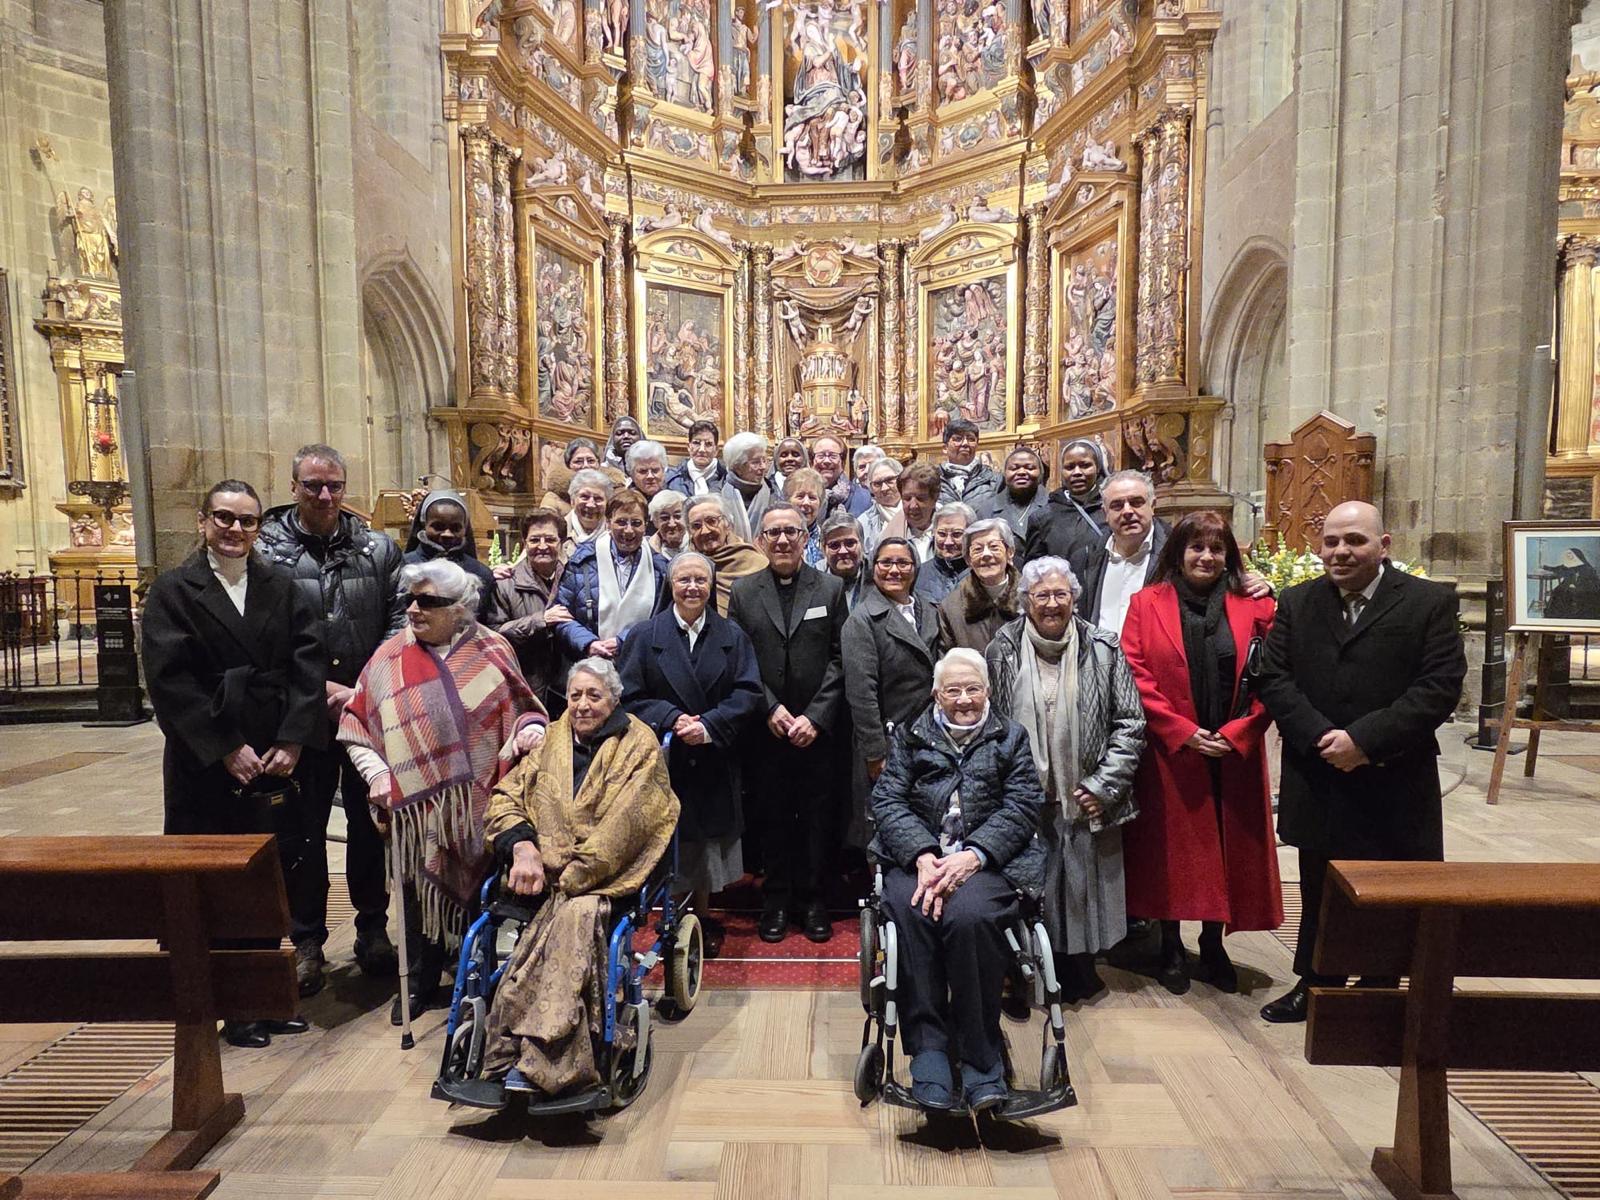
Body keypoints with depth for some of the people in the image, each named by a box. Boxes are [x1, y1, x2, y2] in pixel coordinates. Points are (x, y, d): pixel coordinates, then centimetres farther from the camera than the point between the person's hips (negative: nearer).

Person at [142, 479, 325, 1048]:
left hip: (278, 762, 3)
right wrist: (226, 749, -12)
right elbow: (169, 679, -7)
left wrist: (293, 741, -9)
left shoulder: (281, 588, 9)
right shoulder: (173, 590, 1)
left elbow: (309, 664, 1)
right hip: (207, 766, -2)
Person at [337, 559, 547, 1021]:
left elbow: (525, 708, 7)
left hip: (480, 803, -1)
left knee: (479, 887, 8)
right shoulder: (390, 658, 2)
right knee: (421, 892, 10)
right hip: (417, 803, 1)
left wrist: (530, 730, -13)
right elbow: (357, 725, 6)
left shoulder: (492, 650, -1)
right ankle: (419, 983, 30)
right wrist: (376, 773, -6)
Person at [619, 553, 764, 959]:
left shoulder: (732, 636, 4)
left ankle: (703, 920, 27)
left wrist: (708, 727, -17)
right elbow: (629, 696, -5)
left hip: (715, 763, 2)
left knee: (709, 844, 11)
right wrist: (671, 719, -19)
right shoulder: (645, 636, 0)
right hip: (664, 761, -1)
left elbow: (747, 694, -5)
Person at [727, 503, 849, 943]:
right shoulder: (743, 592, 4)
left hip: (817, 727, 0)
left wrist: (815, 717, -10)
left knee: (815, 815, 8)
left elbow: (839, 659, -2)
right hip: (764, 728, 0)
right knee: (773, 815, 9)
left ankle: (811, 898, 23)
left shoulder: (831, 589, 3)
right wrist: (770, 709, -9)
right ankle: (777, 899, 23)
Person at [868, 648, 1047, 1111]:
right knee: (910, 911, -32)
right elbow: (887, 802, 4)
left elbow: (1021, 808, 3)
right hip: (918, 856, 1)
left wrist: (972, 855, -14)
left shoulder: (1011, 738, 16)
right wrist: (924, 856, -14)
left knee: (969, 914, -34)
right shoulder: (910, 737, 17)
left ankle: (980, 1055, -17)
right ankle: (928, 1048, -23)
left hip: (987, 859, -1)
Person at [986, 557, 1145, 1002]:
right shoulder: (1002, 650, 0)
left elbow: (1130, 723, 1)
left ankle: (1079, 973, 29)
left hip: (1086, 803, 0)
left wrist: (1104, 786, -4)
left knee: (1083, 891, 8)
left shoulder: (1103, 648, 0)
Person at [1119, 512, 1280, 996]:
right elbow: (1135, 676, -7)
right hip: (1169, 756, -1)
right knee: (1170, 851, 7)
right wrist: (1182, 731, -13)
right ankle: (1171, 949, 23)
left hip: (1233, 755, 2)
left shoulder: (1254, 607, 4)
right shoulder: (1147, 604, -1)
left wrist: (1237, 733, -11)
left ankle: (1212, 946, 28)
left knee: (1226, 850, 10)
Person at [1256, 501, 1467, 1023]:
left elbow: (1441, 686, -12)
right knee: (1319, 894, 17)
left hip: (1395, 785, -3)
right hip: (1317, 780, 3)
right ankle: (1316, 985, 33)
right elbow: (1274, 678, -1)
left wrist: (1364, 739, -18)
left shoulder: (1431, 602, -3)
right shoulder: (1296, 603, 5)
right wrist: (1320, 738, -14)